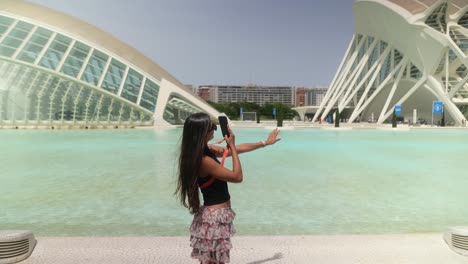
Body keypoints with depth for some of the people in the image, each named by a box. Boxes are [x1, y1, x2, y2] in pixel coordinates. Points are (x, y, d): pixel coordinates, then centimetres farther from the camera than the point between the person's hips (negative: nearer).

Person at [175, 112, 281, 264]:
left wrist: (265, 143, 20)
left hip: (217, 215, 10)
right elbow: (237, 177, -18)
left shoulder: (207, 151, 4)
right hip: (215, 217, -10)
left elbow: (237, 149, 14)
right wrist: (232, 146, -14)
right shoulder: (203, 160, -25)